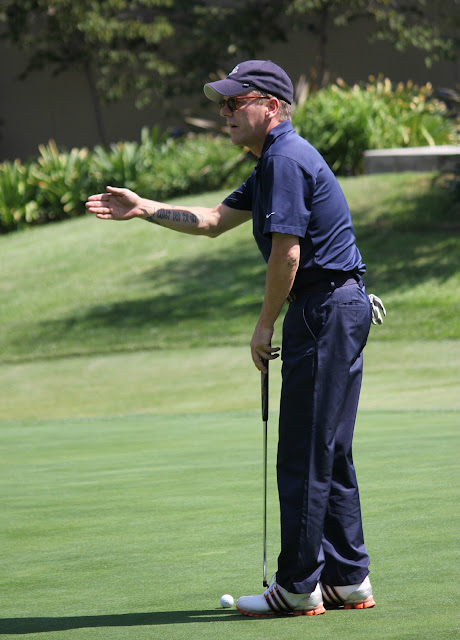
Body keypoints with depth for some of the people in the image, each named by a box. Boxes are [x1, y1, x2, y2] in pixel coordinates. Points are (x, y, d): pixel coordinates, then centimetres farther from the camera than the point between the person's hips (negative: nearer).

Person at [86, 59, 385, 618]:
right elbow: (215, 221, 27)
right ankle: (348, 579, 15)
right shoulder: (275, 161, 20)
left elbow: (286, 252, -19)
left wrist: (265, 325, -9)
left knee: (305, 455, -6)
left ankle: (298, 586, -3)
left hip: (324, 309, -11)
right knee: (330, 453, 12)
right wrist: (145, 209, 21)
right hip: (341, 306, 11)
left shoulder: (286, 159, -14)